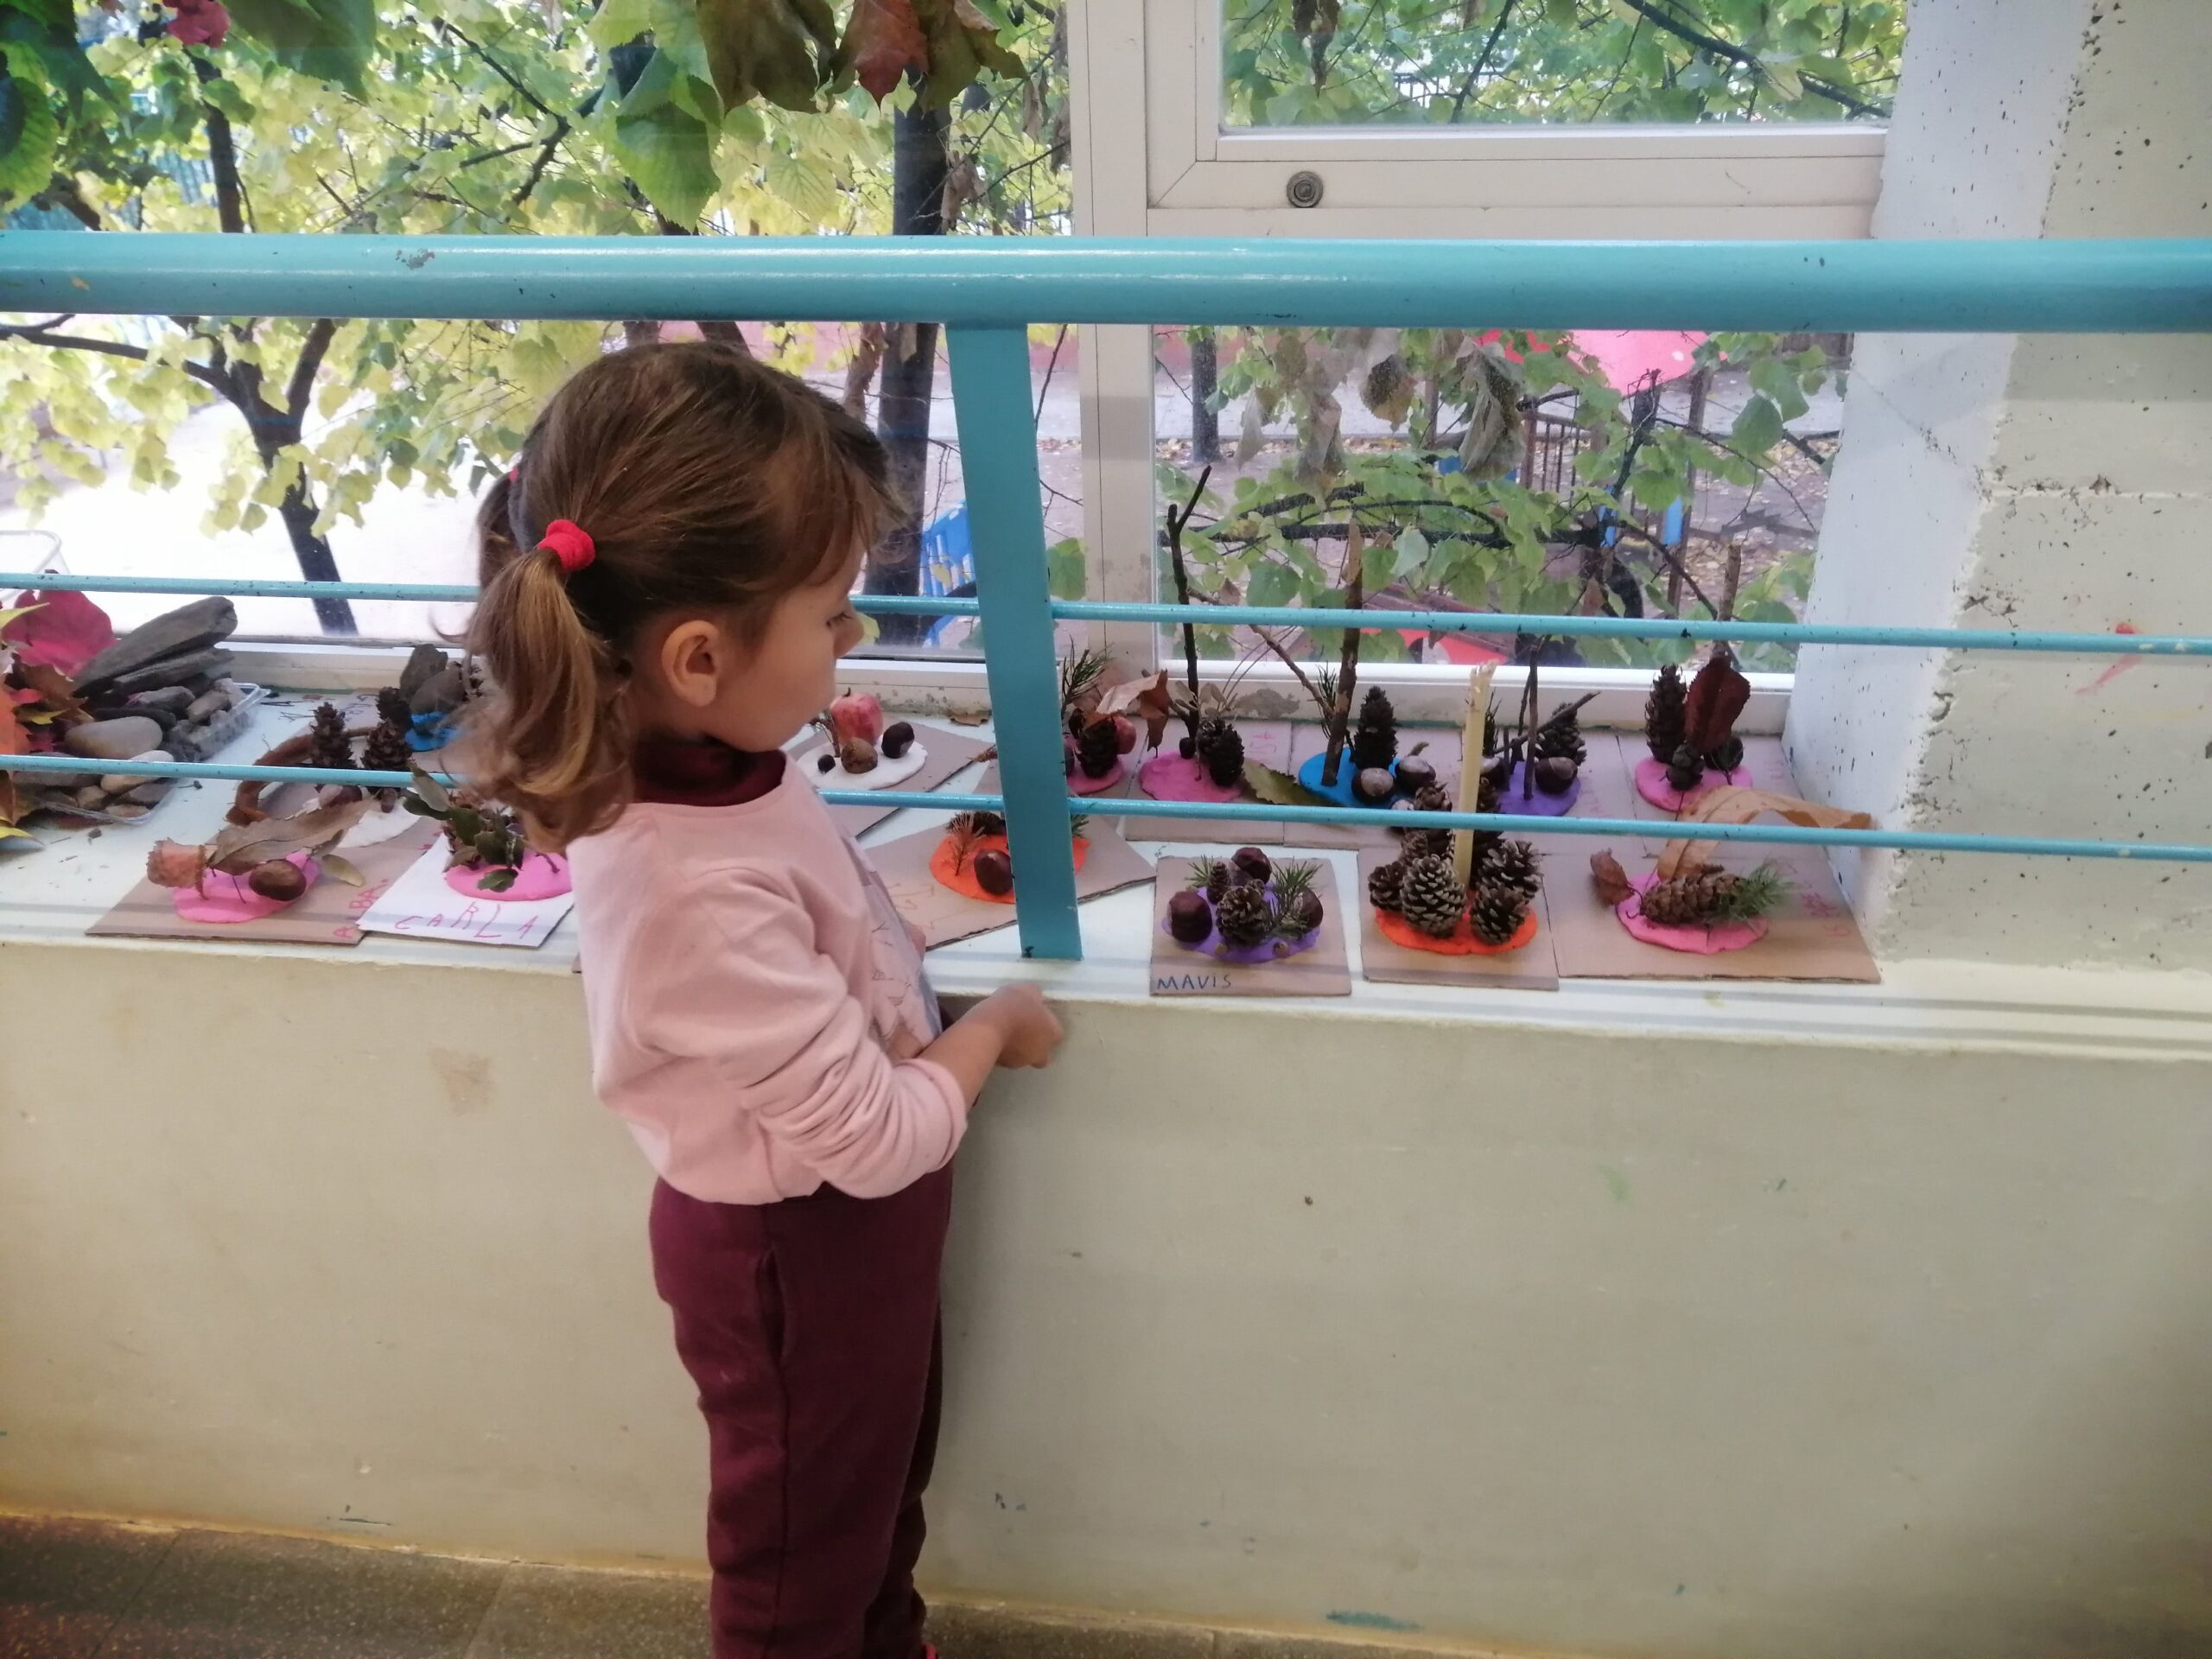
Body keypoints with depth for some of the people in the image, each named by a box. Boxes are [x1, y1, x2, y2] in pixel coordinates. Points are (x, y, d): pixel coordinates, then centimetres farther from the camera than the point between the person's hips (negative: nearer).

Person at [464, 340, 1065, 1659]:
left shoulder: (691, 749, -15)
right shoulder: (706, 900, -40)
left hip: (851, 1219, 8)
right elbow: (883, 1132, -30)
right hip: (801, 1248, -8)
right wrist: (995, 1032, -13)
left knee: (883, 1483, 33)